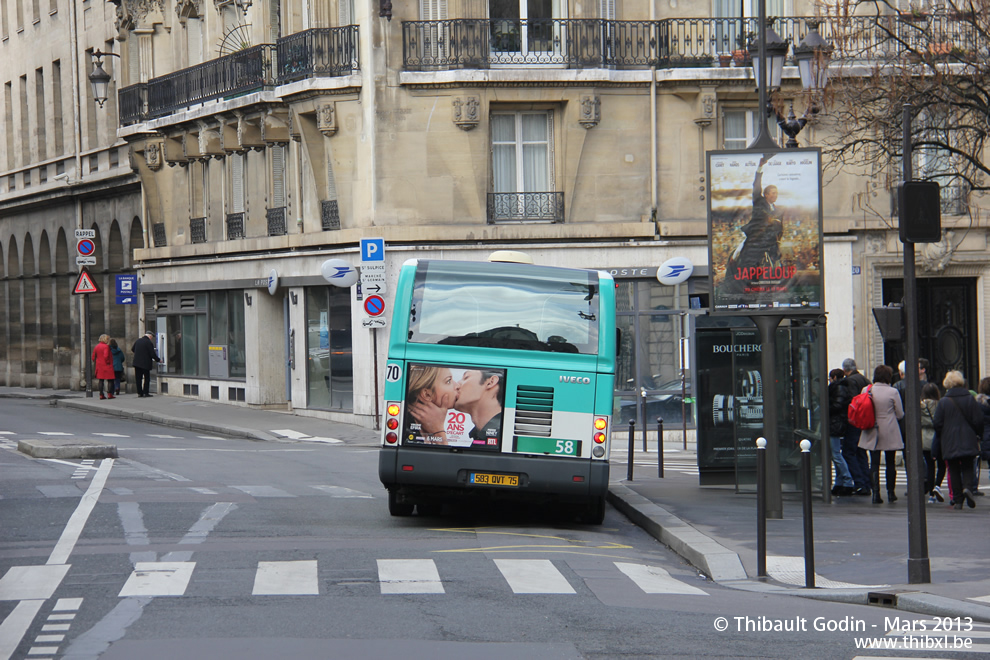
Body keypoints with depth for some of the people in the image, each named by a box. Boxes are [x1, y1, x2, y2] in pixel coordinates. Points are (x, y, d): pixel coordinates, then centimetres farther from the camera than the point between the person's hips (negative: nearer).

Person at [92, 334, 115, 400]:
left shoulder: (96, 347, 9)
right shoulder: (106, 346, -12)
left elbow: (93, 357, 11)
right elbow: (106, 356, -24)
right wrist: (107, 362, -10)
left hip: (99, 365, 6)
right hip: (107, 366, -6)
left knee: (101, 380, 9)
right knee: (110, 380, 1)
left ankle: (101, 395, 6)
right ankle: (109, 394, -6)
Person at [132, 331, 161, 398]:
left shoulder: (138, 341, 8)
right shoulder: (149, 343, -12)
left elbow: (132, 350, 23)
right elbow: (152, 354, -12)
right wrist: (158, 360, 4)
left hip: (137, 362, 6)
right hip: (145, 364, -6)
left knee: (138, 378, 8)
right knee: (147, 378, 3)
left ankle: (139, 392, 9)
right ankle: (146, 392, 0)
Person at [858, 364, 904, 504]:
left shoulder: (866, 390, -4)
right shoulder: (892, 392, -11)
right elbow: (900, 414, -4)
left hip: (872, 433, 1)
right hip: (890, 433, -1)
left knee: (874, 463, 3)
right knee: (890, 463, 11)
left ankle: (876, 493, -5)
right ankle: (890, 492, 15)